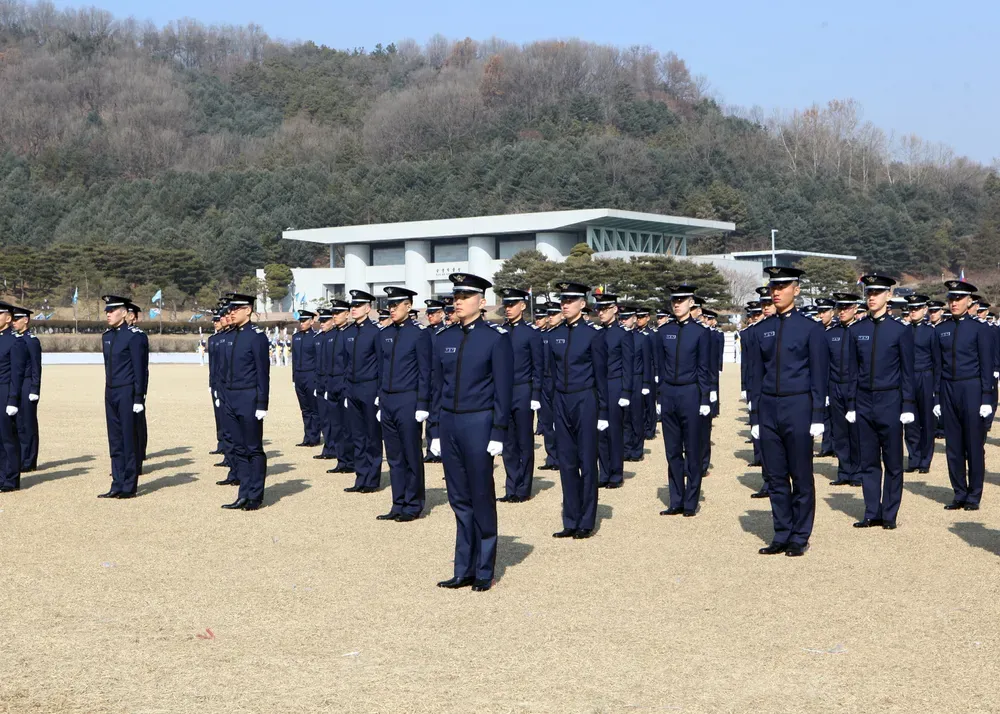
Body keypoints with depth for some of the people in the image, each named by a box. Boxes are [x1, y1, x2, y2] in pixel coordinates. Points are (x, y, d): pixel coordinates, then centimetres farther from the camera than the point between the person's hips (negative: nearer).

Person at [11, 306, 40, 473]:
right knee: (14, 424, 8)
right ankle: (18, 460, 14)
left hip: (26, 387, -7)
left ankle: (28, 463, 2)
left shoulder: (32, 341, -8)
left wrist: (34, 391, -15)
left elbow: (36, 368, -11)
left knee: (26, 425, -3)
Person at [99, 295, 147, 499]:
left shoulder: (132, 337, -10)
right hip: (110, 392, 7)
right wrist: (109, 389, 16)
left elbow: (139, 369, -11)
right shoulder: (106, 336, 12)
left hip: (126, 392, -7)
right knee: (115, 440, 9)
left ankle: (129, 487, 3)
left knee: (128, 440, -2)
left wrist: (139, 398, -14)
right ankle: (117, 485, 14)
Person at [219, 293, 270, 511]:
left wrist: (262, 404, -15)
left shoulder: (257, 336, -10)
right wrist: (224, 397, 14)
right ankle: (244, 495, 15)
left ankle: (255, 496, 9)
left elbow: (263, 372, -12)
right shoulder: (230, 336, 12)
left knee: (254, 448, 1)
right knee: (238, 449, 10)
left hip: (249, 399, -7)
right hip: (231, 400, 7)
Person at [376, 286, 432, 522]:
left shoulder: (420, 333, -7)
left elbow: (425, 372, -8)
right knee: (394, 457, 10)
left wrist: (422, 405, -12)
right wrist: (380, 401, 14)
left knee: (412, 456, 1)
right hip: (387, 401, 6)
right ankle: (398, 505, 17)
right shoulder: (385, 333, 11)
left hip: (408, 401, -6)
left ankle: (413, 506, 10)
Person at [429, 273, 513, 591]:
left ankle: (484, 572, 12)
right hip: (448, 424, 5)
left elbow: (503, 389, -6)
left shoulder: (496, 337, -5)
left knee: (482, 500, 2)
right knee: (459, 500, 9)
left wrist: (498, 433, -11)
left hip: (478, 424, -5)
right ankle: (464, 570, 17)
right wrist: (435, 430, 10)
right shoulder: (444, 338, 9)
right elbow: (437, 387, 13)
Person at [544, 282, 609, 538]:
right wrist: (551, 406, 11)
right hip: (561, 401, 5)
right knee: (566, 462, 7)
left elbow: (601, 374, -5)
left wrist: (603, 412, -6)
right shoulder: (554, 334, 8)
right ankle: (571, 522, 14)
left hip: (585, 401, -5)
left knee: (587, 462, 2)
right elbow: (552, 372, 13)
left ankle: (587, 523, 10)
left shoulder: (594, 333, -6)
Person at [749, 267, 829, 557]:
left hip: (798, 407, -4)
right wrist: (755, 416, 8)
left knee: (801, 477, 3)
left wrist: (817, 417, -8)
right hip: (768, 408, 4)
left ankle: (800, 538, 12)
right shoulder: (762, 329, 9)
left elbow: (819, 375, -3)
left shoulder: (811, 328, -2)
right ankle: (782, 535, 17)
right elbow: (757, 375, 12)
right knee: (775, 477, 8)